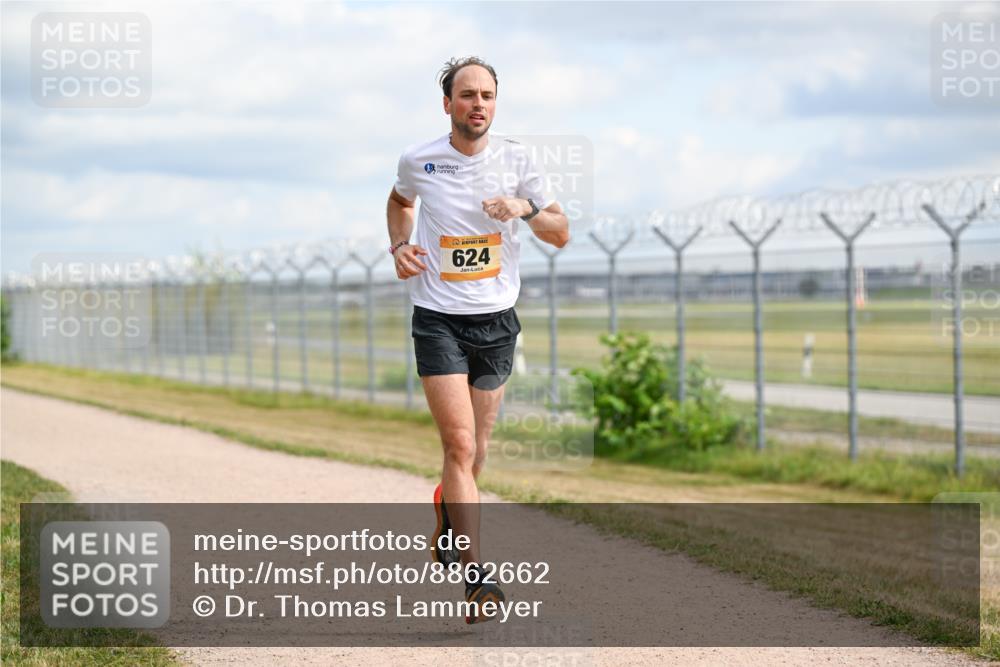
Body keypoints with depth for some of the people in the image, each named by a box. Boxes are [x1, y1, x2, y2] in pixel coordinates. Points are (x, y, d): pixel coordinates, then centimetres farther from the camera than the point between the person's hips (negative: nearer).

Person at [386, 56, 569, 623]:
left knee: (476, 449, 12)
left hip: (497, 320, 2)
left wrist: (526, 209, -16)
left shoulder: (518, 159, -2)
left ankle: (447, 521, 43)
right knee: (460, 445, -15)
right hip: (438, 319, -2)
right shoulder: (419, 161, -3)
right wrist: (400, 246, 2)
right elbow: (400, 200, 21)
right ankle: (476, 577, -17)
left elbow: (562, 234, 3)